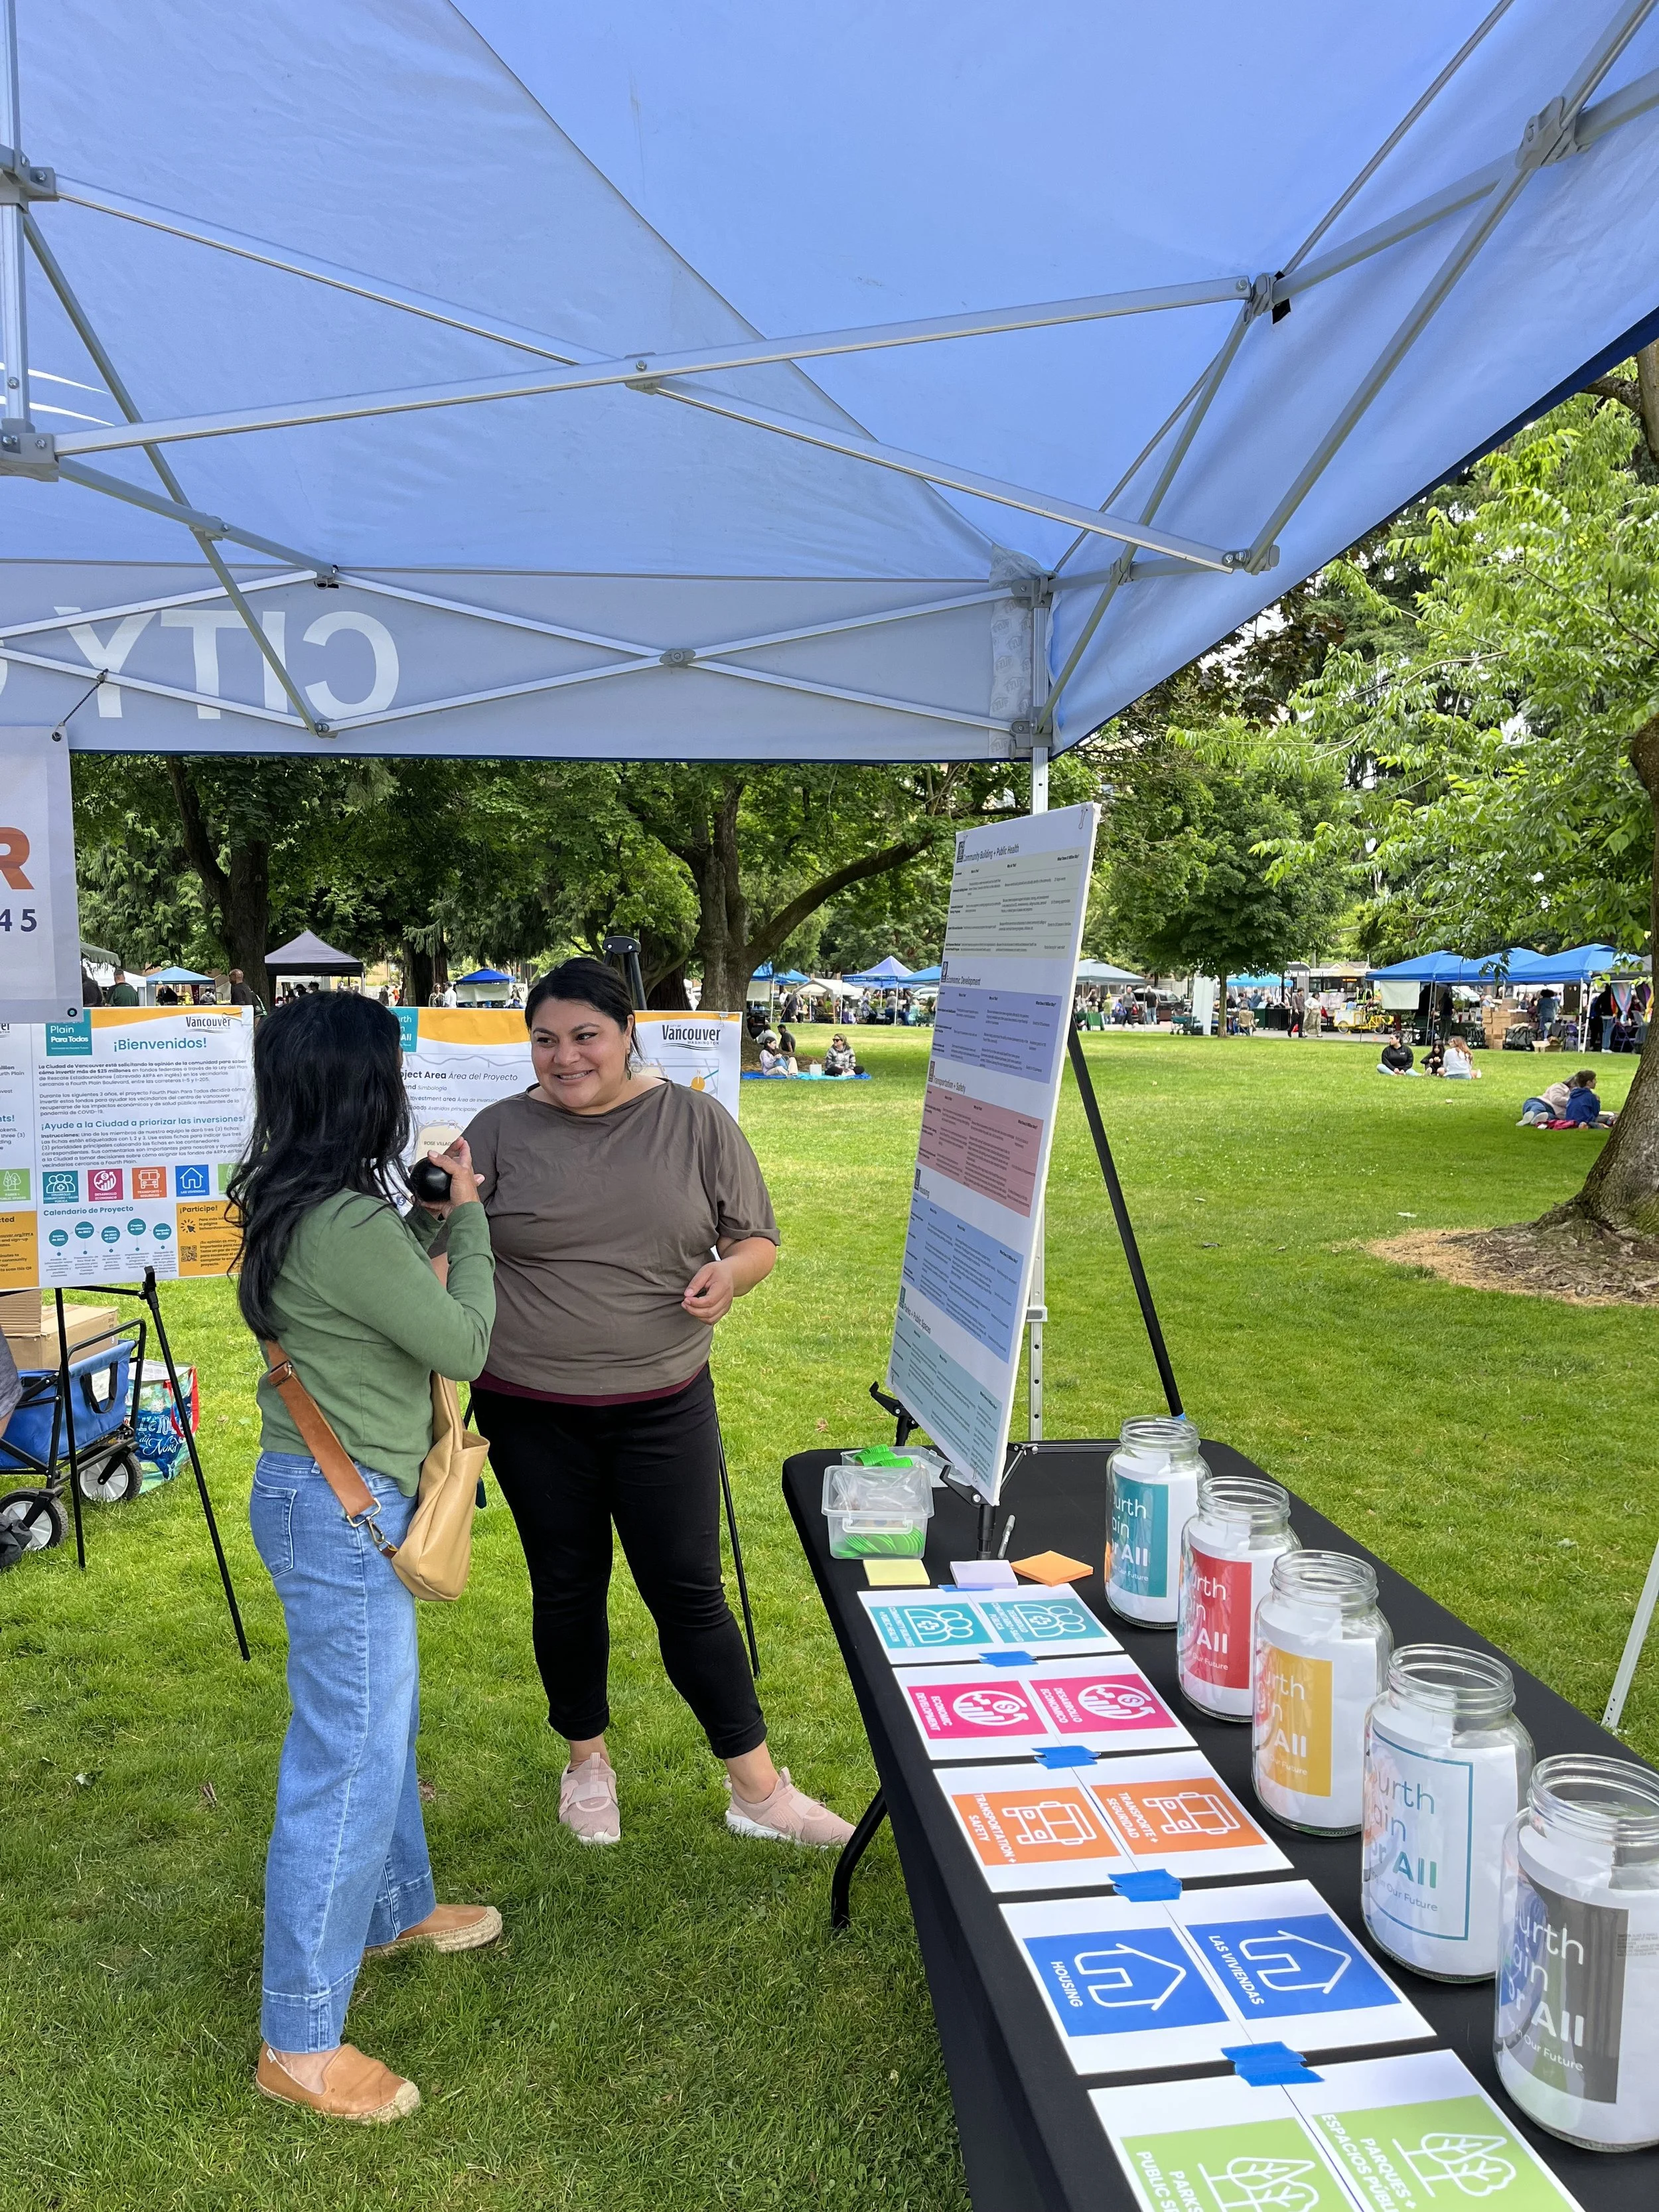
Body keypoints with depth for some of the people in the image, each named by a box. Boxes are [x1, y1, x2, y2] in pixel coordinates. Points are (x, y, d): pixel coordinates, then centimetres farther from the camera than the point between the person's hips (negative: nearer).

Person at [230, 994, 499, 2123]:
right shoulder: (351, 1226, -28)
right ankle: (299, 2042, 19)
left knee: (383, 1723, 26)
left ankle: (396, 1907, 47)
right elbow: (463, 1345, -17)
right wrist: (468, 1219, -6)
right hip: (344, 1515, -10)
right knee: (348, 1762, 3)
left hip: (345, 1499, 10)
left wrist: (431, 1221, 6)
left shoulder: (299, 1206, 2)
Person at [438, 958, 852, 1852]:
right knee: (566, 1590, 15)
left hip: (664, 1408, -1)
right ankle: (587, 1762, 38)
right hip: (532, 1412, 1)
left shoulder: (696, 1122, -1)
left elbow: (759, 1240, 5)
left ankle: (758, 1789, 20)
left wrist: (731, 1271, -16)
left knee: (688, 1591, 4)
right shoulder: (500, 1131, -2)